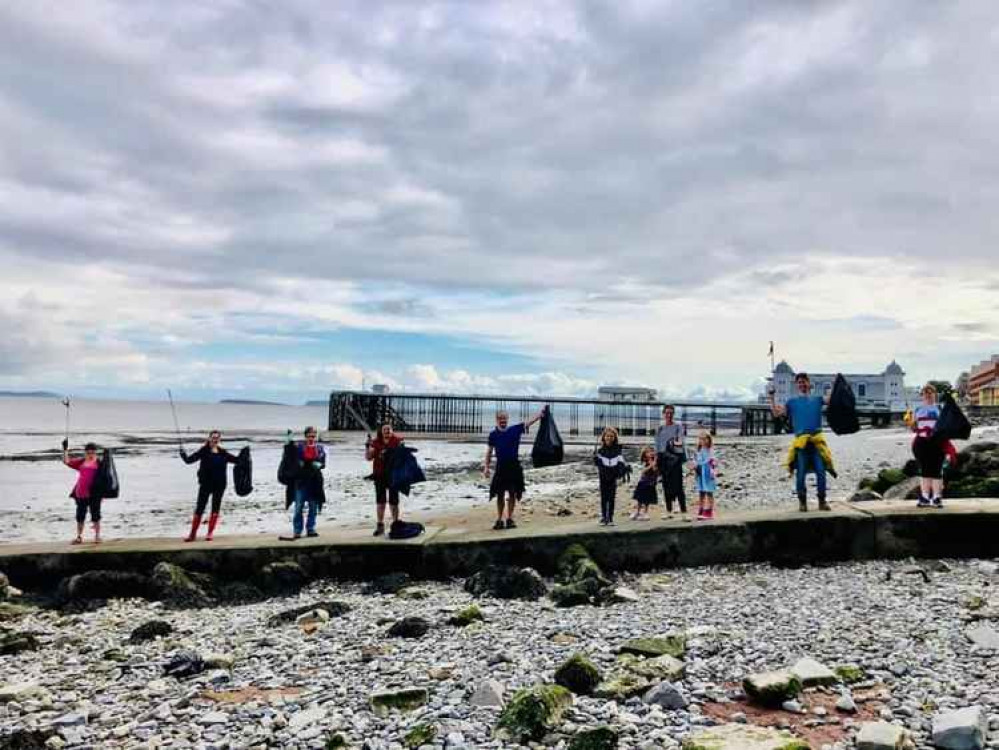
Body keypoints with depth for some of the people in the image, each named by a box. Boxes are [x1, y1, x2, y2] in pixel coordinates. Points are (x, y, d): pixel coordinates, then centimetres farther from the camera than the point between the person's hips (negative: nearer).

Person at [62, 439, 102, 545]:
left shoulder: (99, 463, -1)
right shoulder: (81, 462, 10)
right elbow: (66, 461, 10)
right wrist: (65, 450, 2)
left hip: (94, 494, -4)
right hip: (81, 494, 4)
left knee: (95, 515, 3)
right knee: (80, 516, 11)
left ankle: (97, 536, 12)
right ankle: (79, 537, 22)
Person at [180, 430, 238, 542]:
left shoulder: (222, 453, 6)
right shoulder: (204, 451, -3)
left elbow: (235, 460, 16)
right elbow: (189, 460, -9)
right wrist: (183, 454, -26)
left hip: (219, 484, 3)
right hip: (205, 483, -3)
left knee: (216, 508, 6)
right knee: (199, 508, -1)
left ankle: (210, 533, 15)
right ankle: (193, 534, 7)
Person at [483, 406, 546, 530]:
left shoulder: (516, 429, 0)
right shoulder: (493, 434, 2)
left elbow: (530, 421, -7)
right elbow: (489, 451, 8)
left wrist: (542, 411, -18)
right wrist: (486, 466, 2)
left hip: (514, 466, 0)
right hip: (501, 466, 0)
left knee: (512, 494, 6)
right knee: (500, 495, 4)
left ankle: (509, 519, 16)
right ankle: (499, 520, 12)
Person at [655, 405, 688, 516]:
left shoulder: (678, 427, 4)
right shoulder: (660, 429, 15)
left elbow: (681, 440, -12)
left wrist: (678, 442, -36)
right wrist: (656, 461, 13)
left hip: (675, 458, -4)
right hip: (663, 458, 4)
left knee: (678, 484, -10)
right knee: (666, 485, 5)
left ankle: (683, 510, -11)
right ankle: (669, 510, 12)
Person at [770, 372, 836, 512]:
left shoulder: (817, 399, 19)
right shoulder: (792, 402, 15)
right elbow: (777, 413, 7)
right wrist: (771, 398, 1)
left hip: (817, 440, 1)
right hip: (800, 441, -1)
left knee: (821, 471, -4)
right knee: (801, 473, -2)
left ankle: (822, 501, 7)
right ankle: (802, 502, 9)